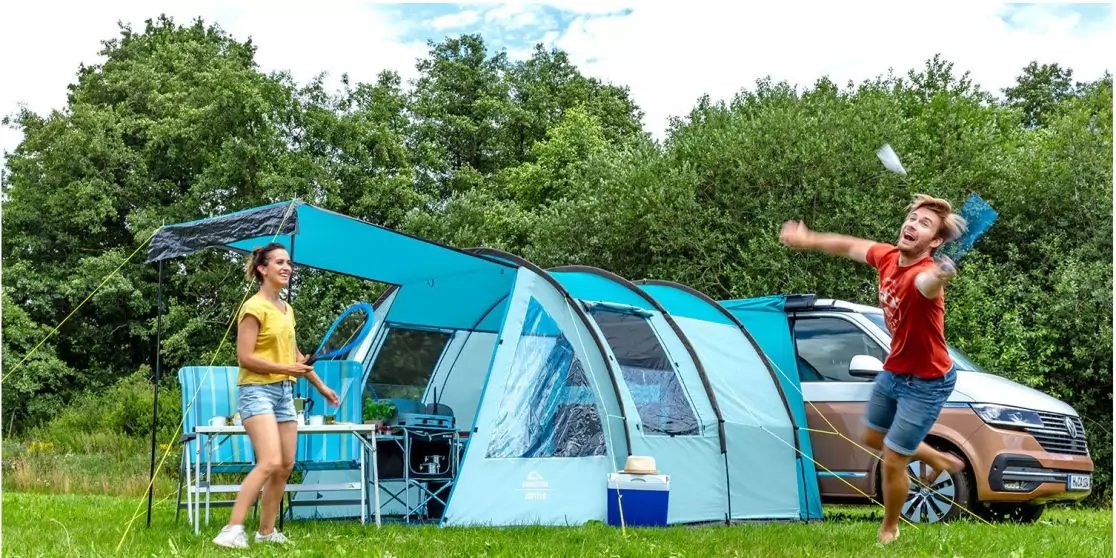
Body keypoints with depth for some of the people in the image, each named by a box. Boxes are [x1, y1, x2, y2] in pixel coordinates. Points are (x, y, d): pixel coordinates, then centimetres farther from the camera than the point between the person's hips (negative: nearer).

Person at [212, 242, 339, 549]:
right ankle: (232, 530, -22)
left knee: (286, 465, 6)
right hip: (257, 391, -8)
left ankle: (266, 530, 17)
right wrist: (285, 369, -21)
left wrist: (320, 386, 29)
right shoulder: (255, 307, -10)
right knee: (269, 463, -21)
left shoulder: (287, 309, 15)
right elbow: (245, 357, -16)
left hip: (284, 392, 8)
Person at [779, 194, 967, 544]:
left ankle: (889, 531, 27)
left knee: (892, 462, 1)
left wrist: (938, 277, -83)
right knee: (873, 439, 26)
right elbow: (850, 247, 11)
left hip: (926, 383, -8)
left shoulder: (922, 274, -33)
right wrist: (809, 240, 21)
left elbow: (926, 281, -60)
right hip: (893, 371, 8)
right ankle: (940, 462, 48)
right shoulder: (888, 257, -10)